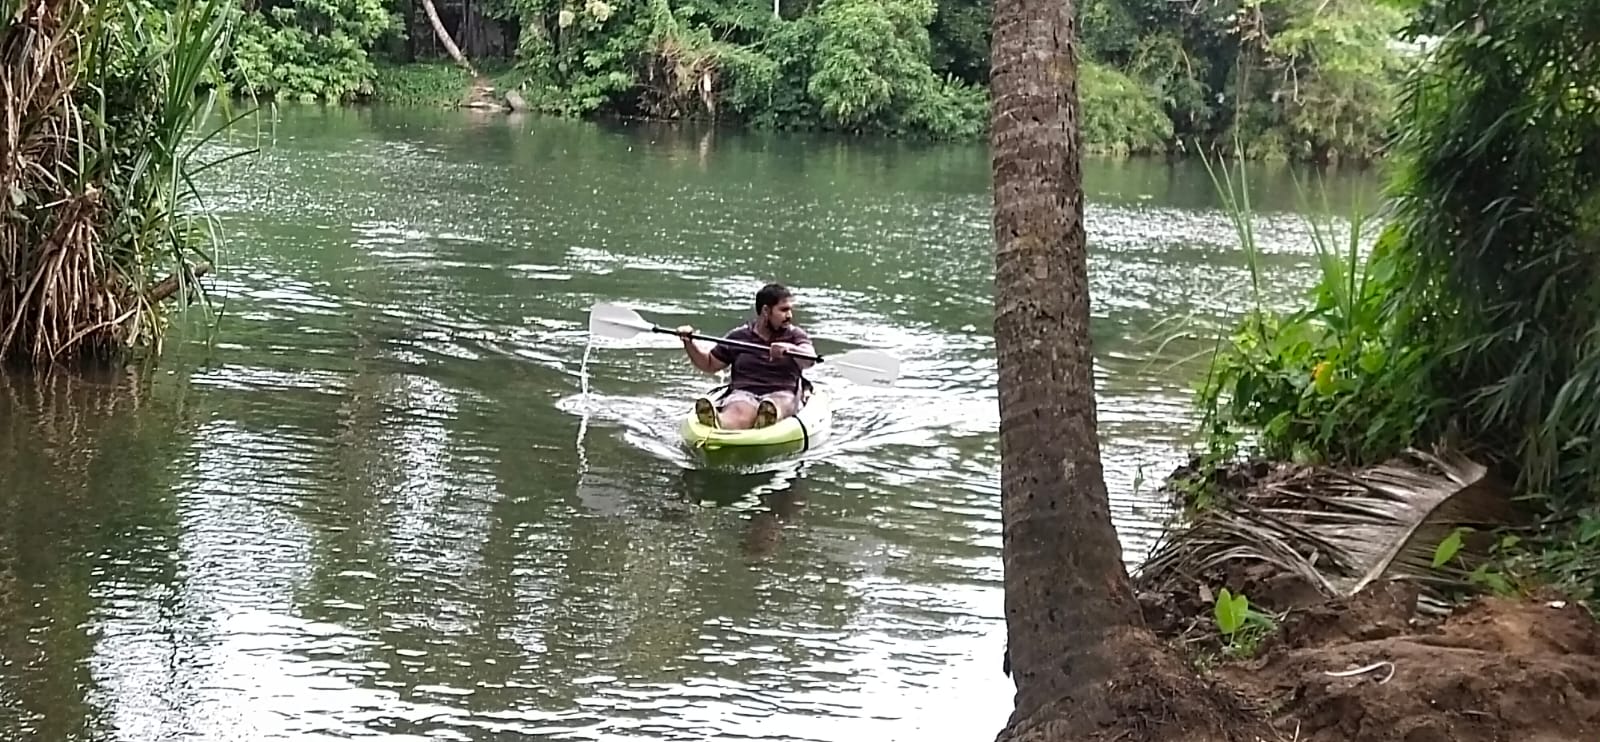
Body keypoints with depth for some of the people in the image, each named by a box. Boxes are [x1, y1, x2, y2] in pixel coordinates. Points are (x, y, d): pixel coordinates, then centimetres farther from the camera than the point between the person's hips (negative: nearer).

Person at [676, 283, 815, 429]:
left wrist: (790, 349, -32)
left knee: (778, 404, -39)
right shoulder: (739, 336, 15)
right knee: (741, 412, -38)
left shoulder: (795, 335, 12)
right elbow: (710, 365, 24)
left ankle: (768, 416, -73)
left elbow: (809, 360, -10)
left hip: (782, 395, 0)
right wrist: (689, 343, 7)